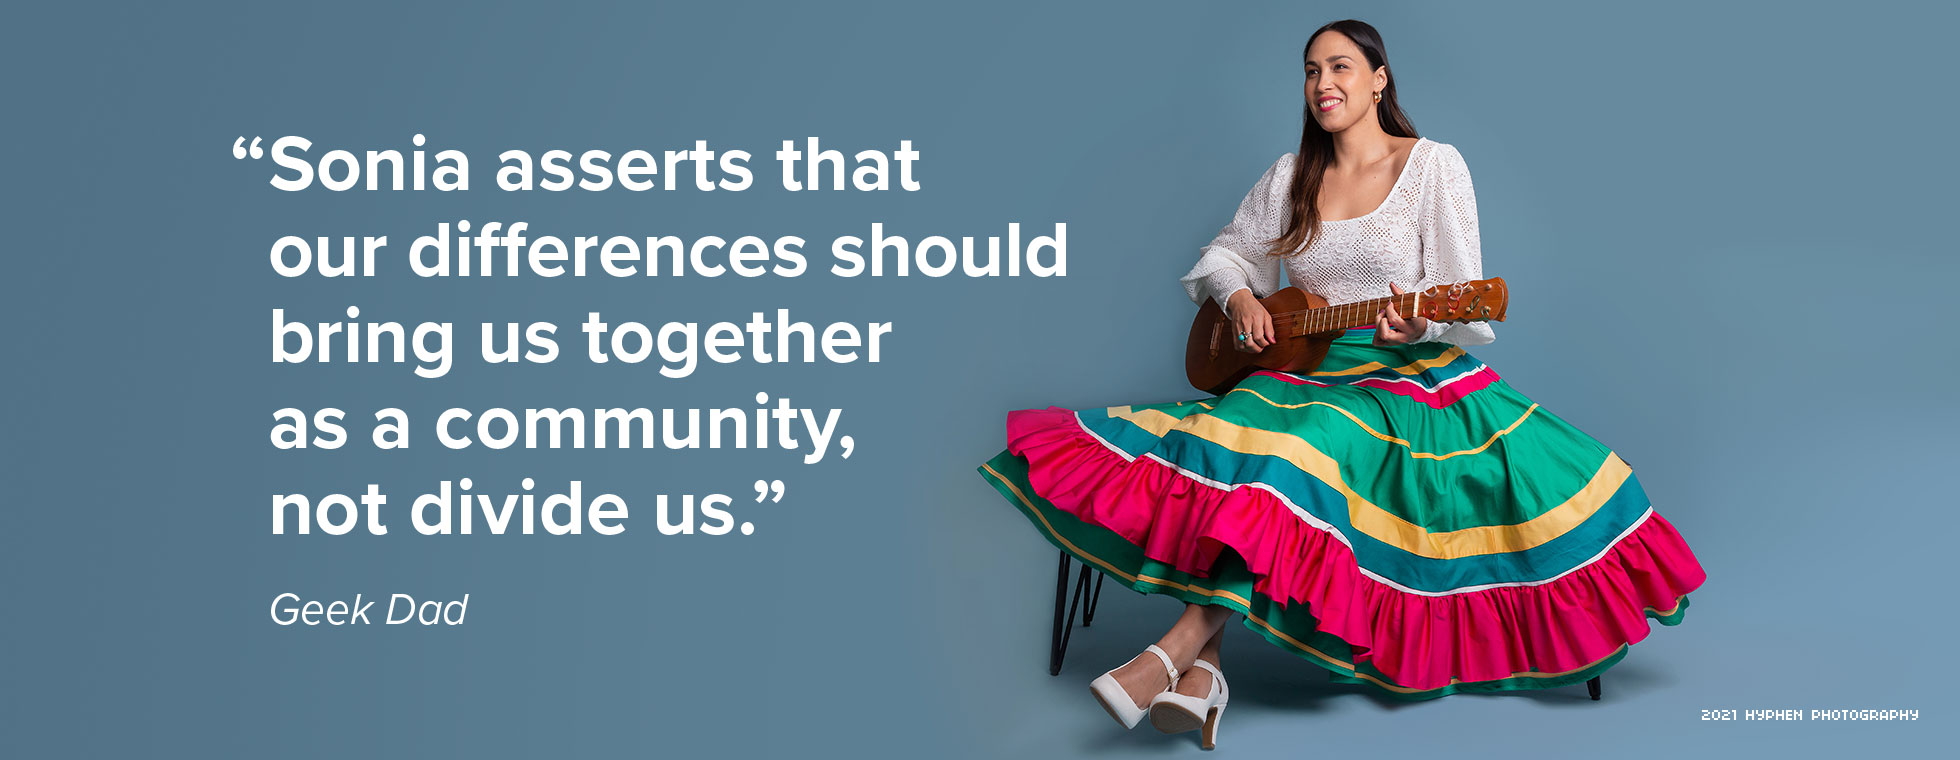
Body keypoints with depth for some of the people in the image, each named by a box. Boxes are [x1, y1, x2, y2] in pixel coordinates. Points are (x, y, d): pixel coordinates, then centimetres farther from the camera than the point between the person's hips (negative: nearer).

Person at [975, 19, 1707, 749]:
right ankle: (1201, 671, -38)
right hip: (1305, 369, 4)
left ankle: (1179, 646, -41)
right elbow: (1226, 252, 23)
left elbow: (1465, 300, -4)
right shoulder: (1290, 175, 13)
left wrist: (1419, 325, -27)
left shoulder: (1434, 166, 0)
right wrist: (1239, 298, -1)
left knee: (1309, 444, -37)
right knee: (1228, 428, -30)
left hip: (1411, 375, -4)